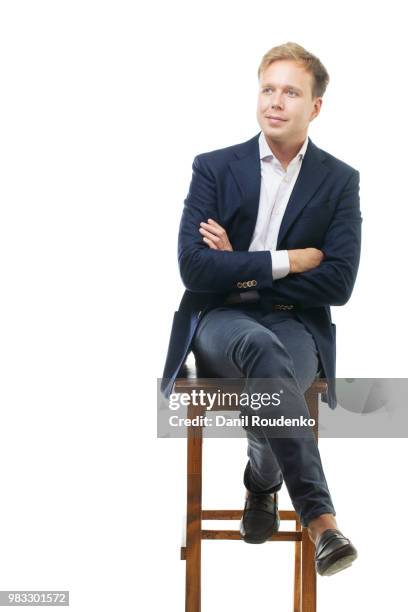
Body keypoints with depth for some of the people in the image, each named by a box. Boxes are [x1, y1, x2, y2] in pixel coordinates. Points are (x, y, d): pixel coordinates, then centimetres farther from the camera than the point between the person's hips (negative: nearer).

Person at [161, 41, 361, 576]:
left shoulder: (340, 181, 6)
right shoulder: (214, 168, 5)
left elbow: (338, 284, -4)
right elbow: (194, 267, -6)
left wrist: (241, 269, -6)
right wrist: (283, 262, -10)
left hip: (295, 326, 1)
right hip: (221, 321, 0)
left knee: (267, 378, -37)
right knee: (260, 348, -38)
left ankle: (262, 481, -5)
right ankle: (319, 516, -41)